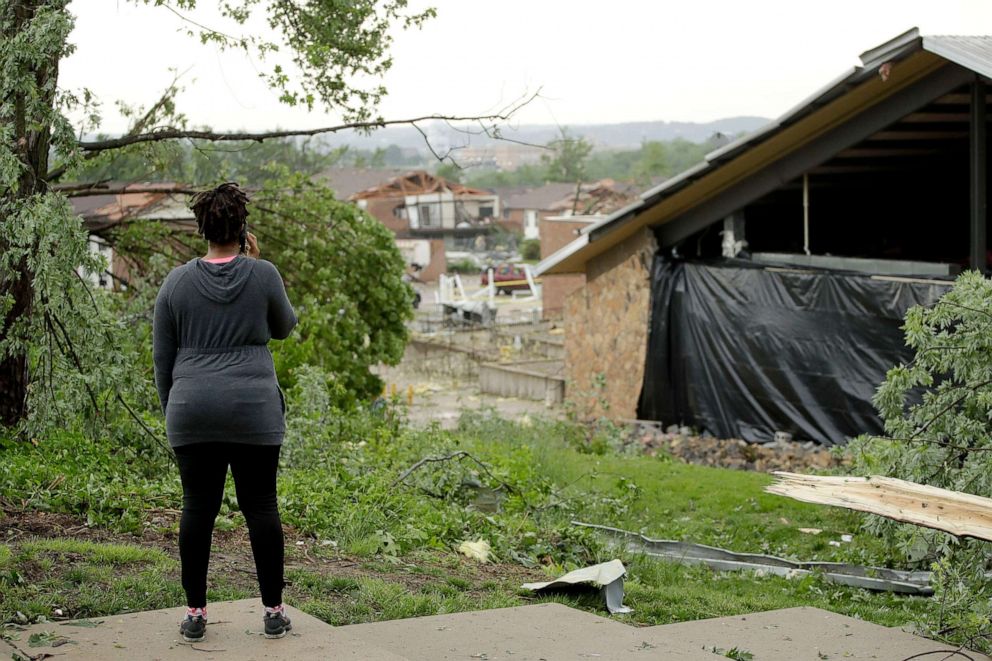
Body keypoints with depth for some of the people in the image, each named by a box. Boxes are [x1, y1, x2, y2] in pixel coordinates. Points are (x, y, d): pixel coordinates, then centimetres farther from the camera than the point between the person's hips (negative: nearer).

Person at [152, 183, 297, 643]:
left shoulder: (177, 282, 3)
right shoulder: (263, 275, -3)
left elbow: (162, 358, 7)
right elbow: (284, 328, 15)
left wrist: (171, 408, 17)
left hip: (192, 414, 1)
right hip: (254, 412, -1)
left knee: (198, 508, 7)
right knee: (260, 506, 5)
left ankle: (195, 613, 10)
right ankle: (273, 611, 9)